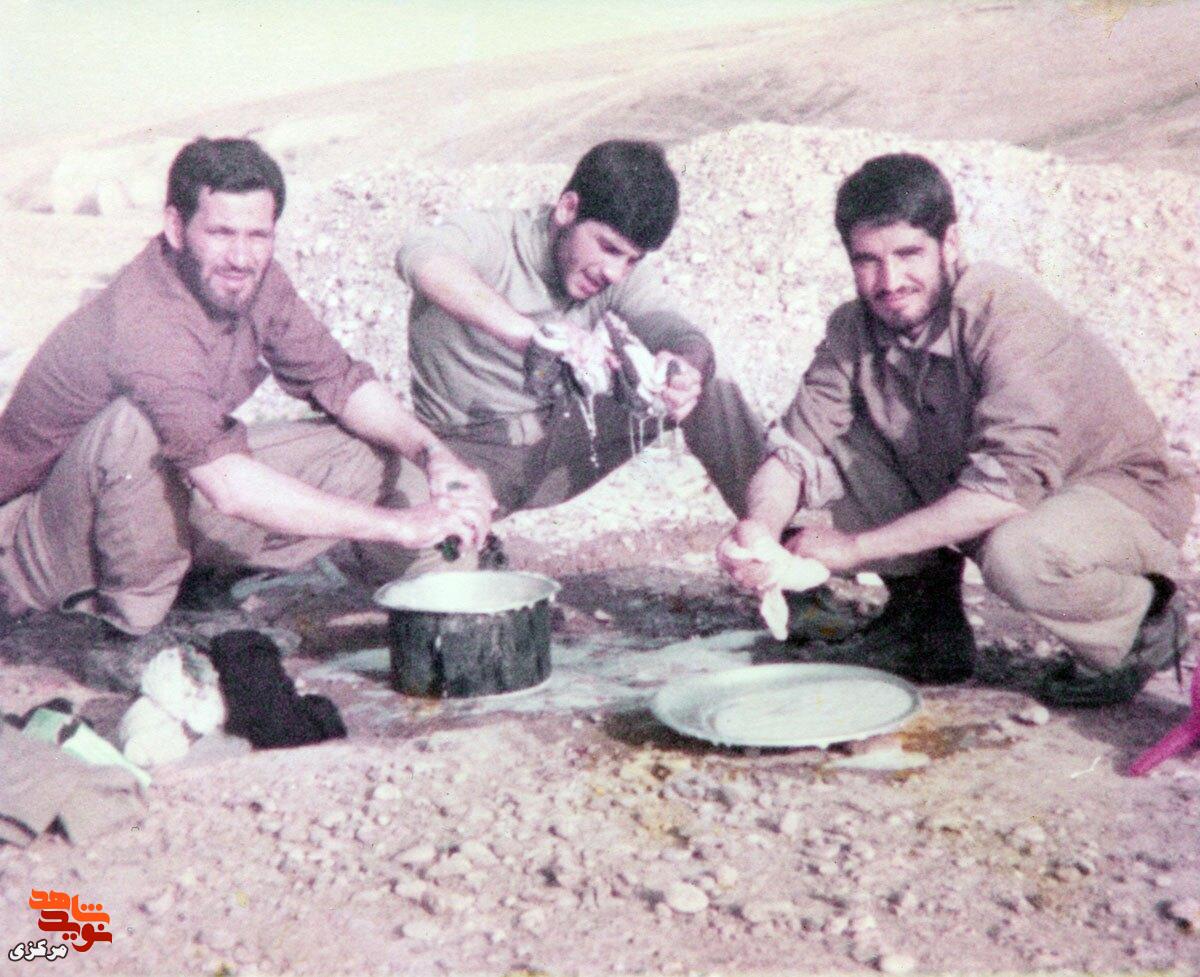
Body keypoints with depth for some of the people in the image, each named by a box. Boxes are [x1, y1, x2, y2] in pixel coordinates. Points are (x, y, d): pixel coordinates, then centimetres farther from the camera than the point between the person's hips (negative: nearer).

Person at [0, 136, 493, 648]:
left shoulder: (247, 279, -9)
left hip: (162, 498, 8)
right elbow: (230, 488, -41)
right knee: (135, 422, -40)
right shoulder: (146, 326, -33)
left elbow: (339, 380, 1)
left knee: (382, 455, -4)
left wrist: (433, 453, -17)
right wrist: (402, 526, -39)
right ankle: (132, 620, -17)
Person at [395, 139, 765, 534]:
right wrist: (530, 333, -56)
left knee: (710, 391, -11)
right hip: (471, 452, -4)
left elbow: (688, 338, -13)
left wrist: (689, 372, -39)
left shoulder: (623, 274, -2)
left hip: (564, 441, 5)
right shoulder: (490, 238, -20)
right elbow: (419, 255, -43)